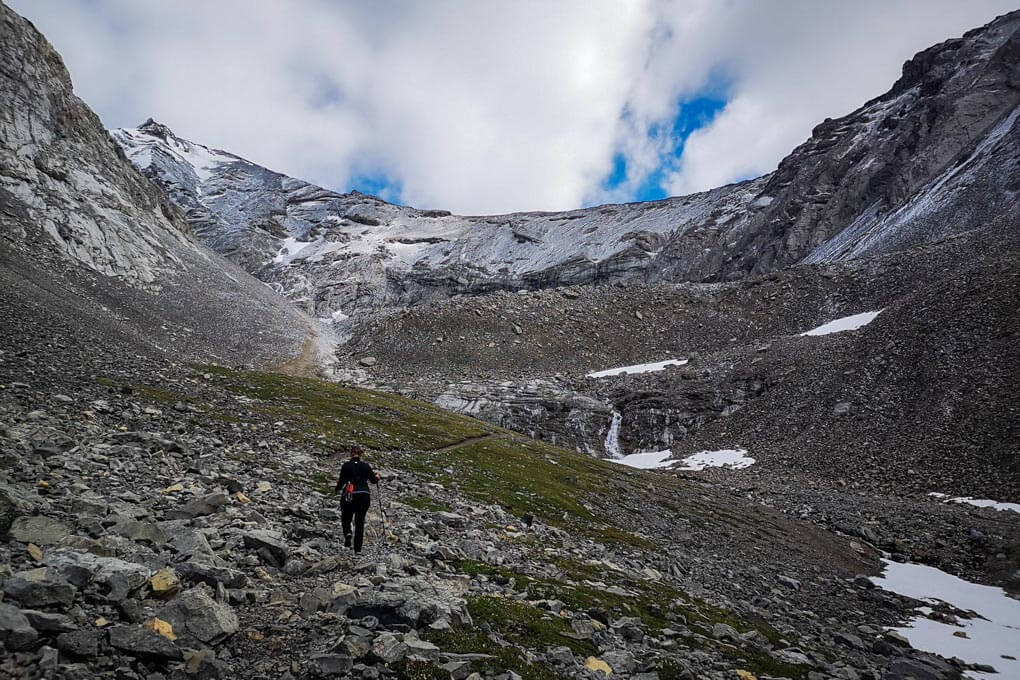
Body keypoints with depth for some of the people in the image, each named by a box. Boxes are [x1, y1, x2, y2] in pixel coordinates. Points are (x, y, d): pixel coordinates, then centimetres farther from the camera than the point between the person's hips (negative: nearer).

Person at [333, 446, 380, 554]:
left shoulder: (346, 466, -1)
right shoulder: (366, 466, 4)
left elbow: (341, 480, -5)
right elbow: (374, 480, 7)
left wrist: (338, 489, 15)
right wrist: (377, 476, 28)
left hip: (350, 496, -2)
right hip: (365, 495, 2)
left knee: (346, 519, 16)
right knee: (360, 522, 11)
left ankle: (347, 533, -16)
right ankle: (357, 549, 5)